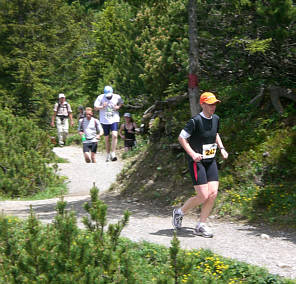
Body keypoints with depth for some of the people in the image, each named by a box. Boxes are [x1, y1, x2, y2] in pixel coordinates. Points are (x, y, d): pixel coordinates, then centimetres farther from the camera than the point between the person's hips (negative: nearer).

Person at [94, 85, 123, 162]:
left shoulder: (117, 97, -3)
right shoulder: (100, 97, -6)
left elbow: (121, 103, 17)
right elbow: (95, 108, -2)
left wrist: (118, 107, -5)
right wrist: (102, 106, -21)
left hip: (114, 120, -1)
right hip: (104, 121, 1)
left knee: (114, 135, -19)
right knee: (106, 138, 8)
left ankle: (113, 154, -13)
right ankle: (108, 154, 23)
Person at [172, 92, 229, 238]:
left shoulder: (216, 119, 7)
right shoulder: (196, 121, -16)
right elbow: (181, 137, -13)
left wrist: (221, 148, 11)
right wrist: (192, 154, -22)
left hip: (211, 161, 7)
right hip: (197, 162, -7)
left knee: (213, 193, -4)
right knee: (203, 196, -11)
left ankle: (201, 226, 7)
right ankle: (179, 212, 14)